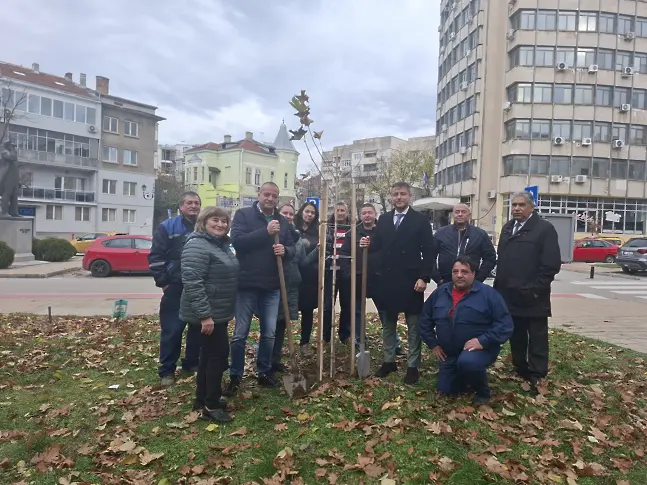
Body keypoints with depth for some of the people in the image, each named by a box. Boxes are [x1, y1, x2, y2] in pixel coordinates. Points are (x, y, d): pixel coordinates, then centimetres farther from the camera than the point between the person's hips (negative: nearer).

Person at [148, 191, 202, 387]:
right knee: (172, 330, -1)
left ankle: (192, 364, 28)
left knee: (198, 329, 11)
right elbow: (155, 256, -3)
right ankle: (167, 370, 12)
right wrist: (163, 282, -7)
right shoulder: (168, 227, -1)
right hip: (176, 288, -3)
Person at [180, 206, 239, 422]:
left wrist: (224, 311, 24)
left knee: (209, 354, 16)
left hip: (219, 313, 10)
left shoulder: (222, 245, 12)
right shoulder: (197, 246, -19)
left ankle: (202, 399, 29)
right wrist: (204, 314, -28)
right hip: (207, 314, -10)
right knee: (218, 353, -4)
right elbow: (192, 282, -26)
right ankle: (211, 406, 9)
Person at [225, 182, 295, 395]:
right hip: (247, 285, -4)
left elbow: (292, 249, 12)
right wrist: (266, 232, -23)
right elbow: (237, 240, -17)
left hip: (272, 287, 4)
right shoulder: (243, 214, -3)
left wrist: (284, 250, -13)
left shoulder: (283, 221, 11)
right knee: (240, 334, 3)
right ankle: (235, 376, 17)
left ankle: (265, 372, 27)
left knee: (269, 333, 12)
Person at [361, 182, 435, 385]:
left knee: (413, 326, 6)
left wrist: (424, 277, -13)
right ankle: (389, 361, 28)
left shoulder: (420, 219, -3)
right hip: (386, 280, 4)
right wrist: (369, 244, -12)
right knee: (387, 324, 14)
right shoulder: (383, 219, 9)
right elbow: (378, 246, 11)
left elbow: (428, 252, -6)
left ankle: (413, 366, 17)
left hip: (411, 280, -4)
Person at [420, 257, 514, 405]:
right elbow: (425, 319, 9)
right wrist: (433, 344, 2)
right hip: (449, 353, 5)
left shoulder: (488, 294, -13)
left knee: (467, 361, -37)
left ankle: (483, 391, -6)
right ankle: (469, 378, 36)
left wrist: (482, 341, -27)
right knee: (445, 390, 6)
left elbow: (505, 324, -17)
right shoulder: (440, 292, 0)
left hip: (480, 349, -5)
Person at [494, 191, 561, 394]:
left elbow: (551, 264, -14)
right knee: (516, 338, 15)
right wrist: (500, 286, 8)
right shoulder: (507, 228, 14)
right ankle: (521, 373, 28)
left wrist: (534, 290, -17)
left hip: (533, 298, -6)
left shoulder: (544, 228, -8)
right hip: (510, 296, 7)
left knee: (537, 341, 3)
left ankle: (536, 379, 11)